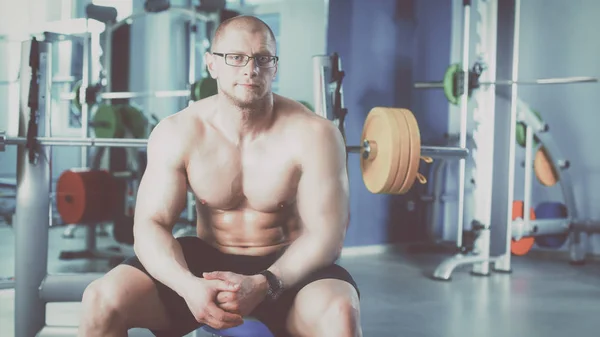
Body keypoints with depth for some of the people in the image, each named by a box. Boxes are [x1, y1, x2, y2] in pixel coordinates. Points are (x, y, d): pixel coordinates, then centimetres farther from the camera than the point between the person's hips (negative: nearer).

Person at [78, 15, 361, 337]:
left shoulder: (312, 134, -15)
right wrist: (188, 285, -31)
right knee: (101, 298, -19)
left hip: (286, 267, -2)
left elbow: (325, 234, -17)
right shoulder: (176, 133, -9)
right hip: (206, 259, 2)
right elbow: (150, 224, -11)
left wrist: (262, 285, -33)